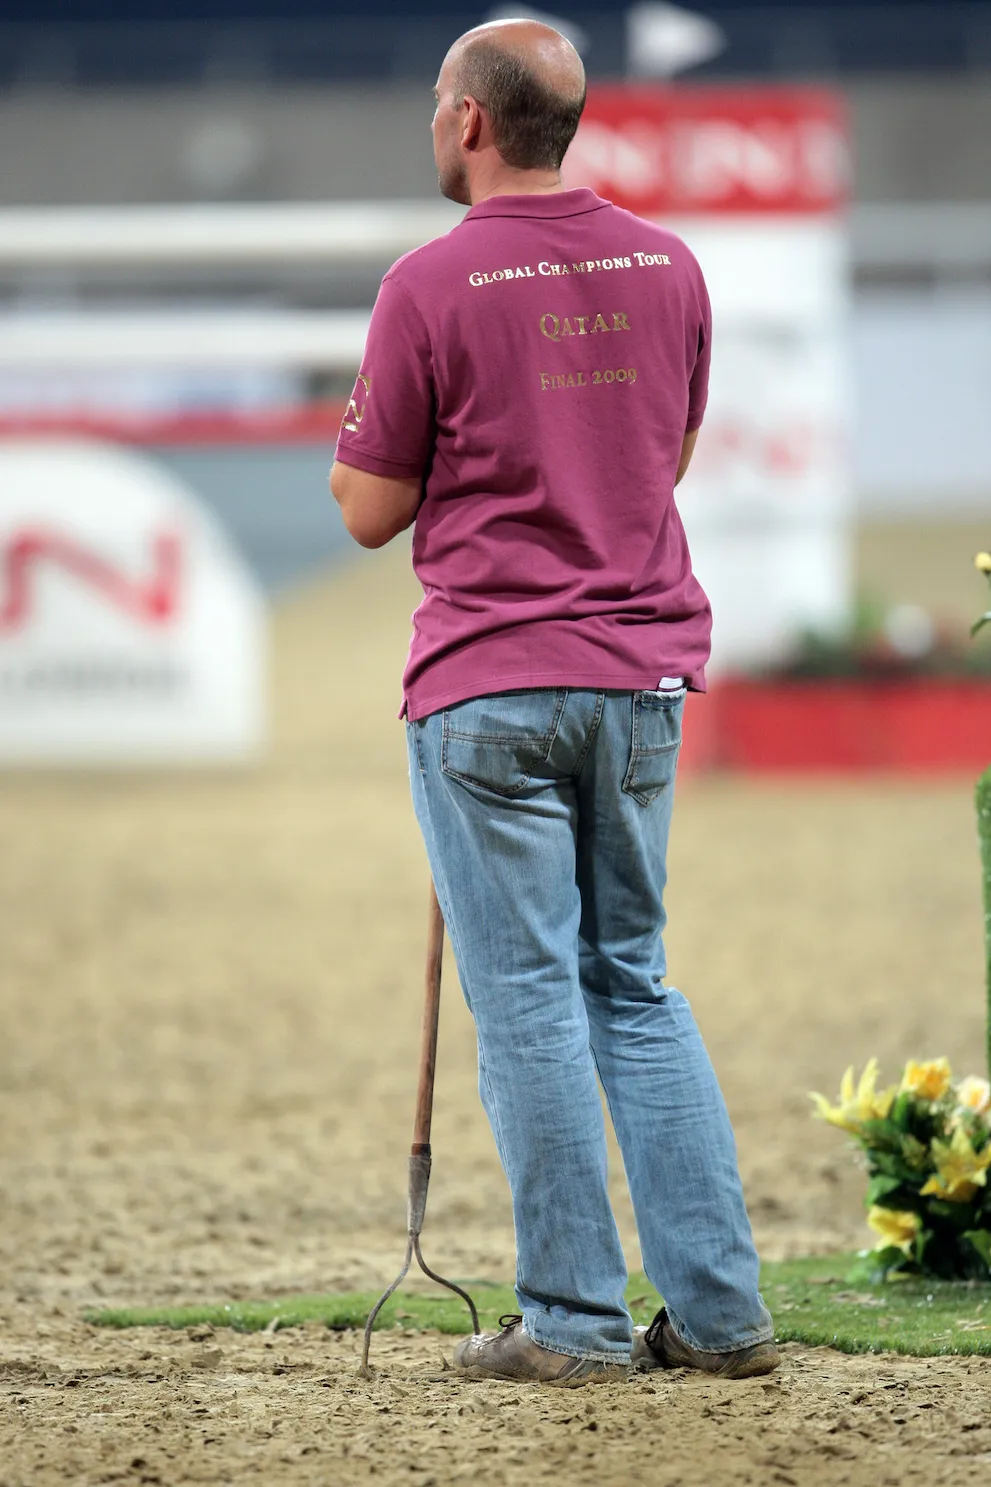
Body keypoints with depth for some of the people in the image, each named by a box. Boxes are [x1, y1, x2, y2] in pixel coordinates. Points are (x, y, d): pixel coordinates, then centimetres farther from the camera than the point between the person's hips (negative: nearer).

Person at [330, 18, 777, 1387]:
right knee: (636, 983, 14)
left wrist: (365, 426, 13)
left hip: (491, 687, -5)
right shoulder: (667, 267, 6)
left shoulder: (432, 285, -11)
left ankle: (574, 1317, -1)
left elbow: (374, 512, -5)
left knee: (529, 999, -1)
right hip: (643, 671, 6)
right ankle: (719, 1308, 8)